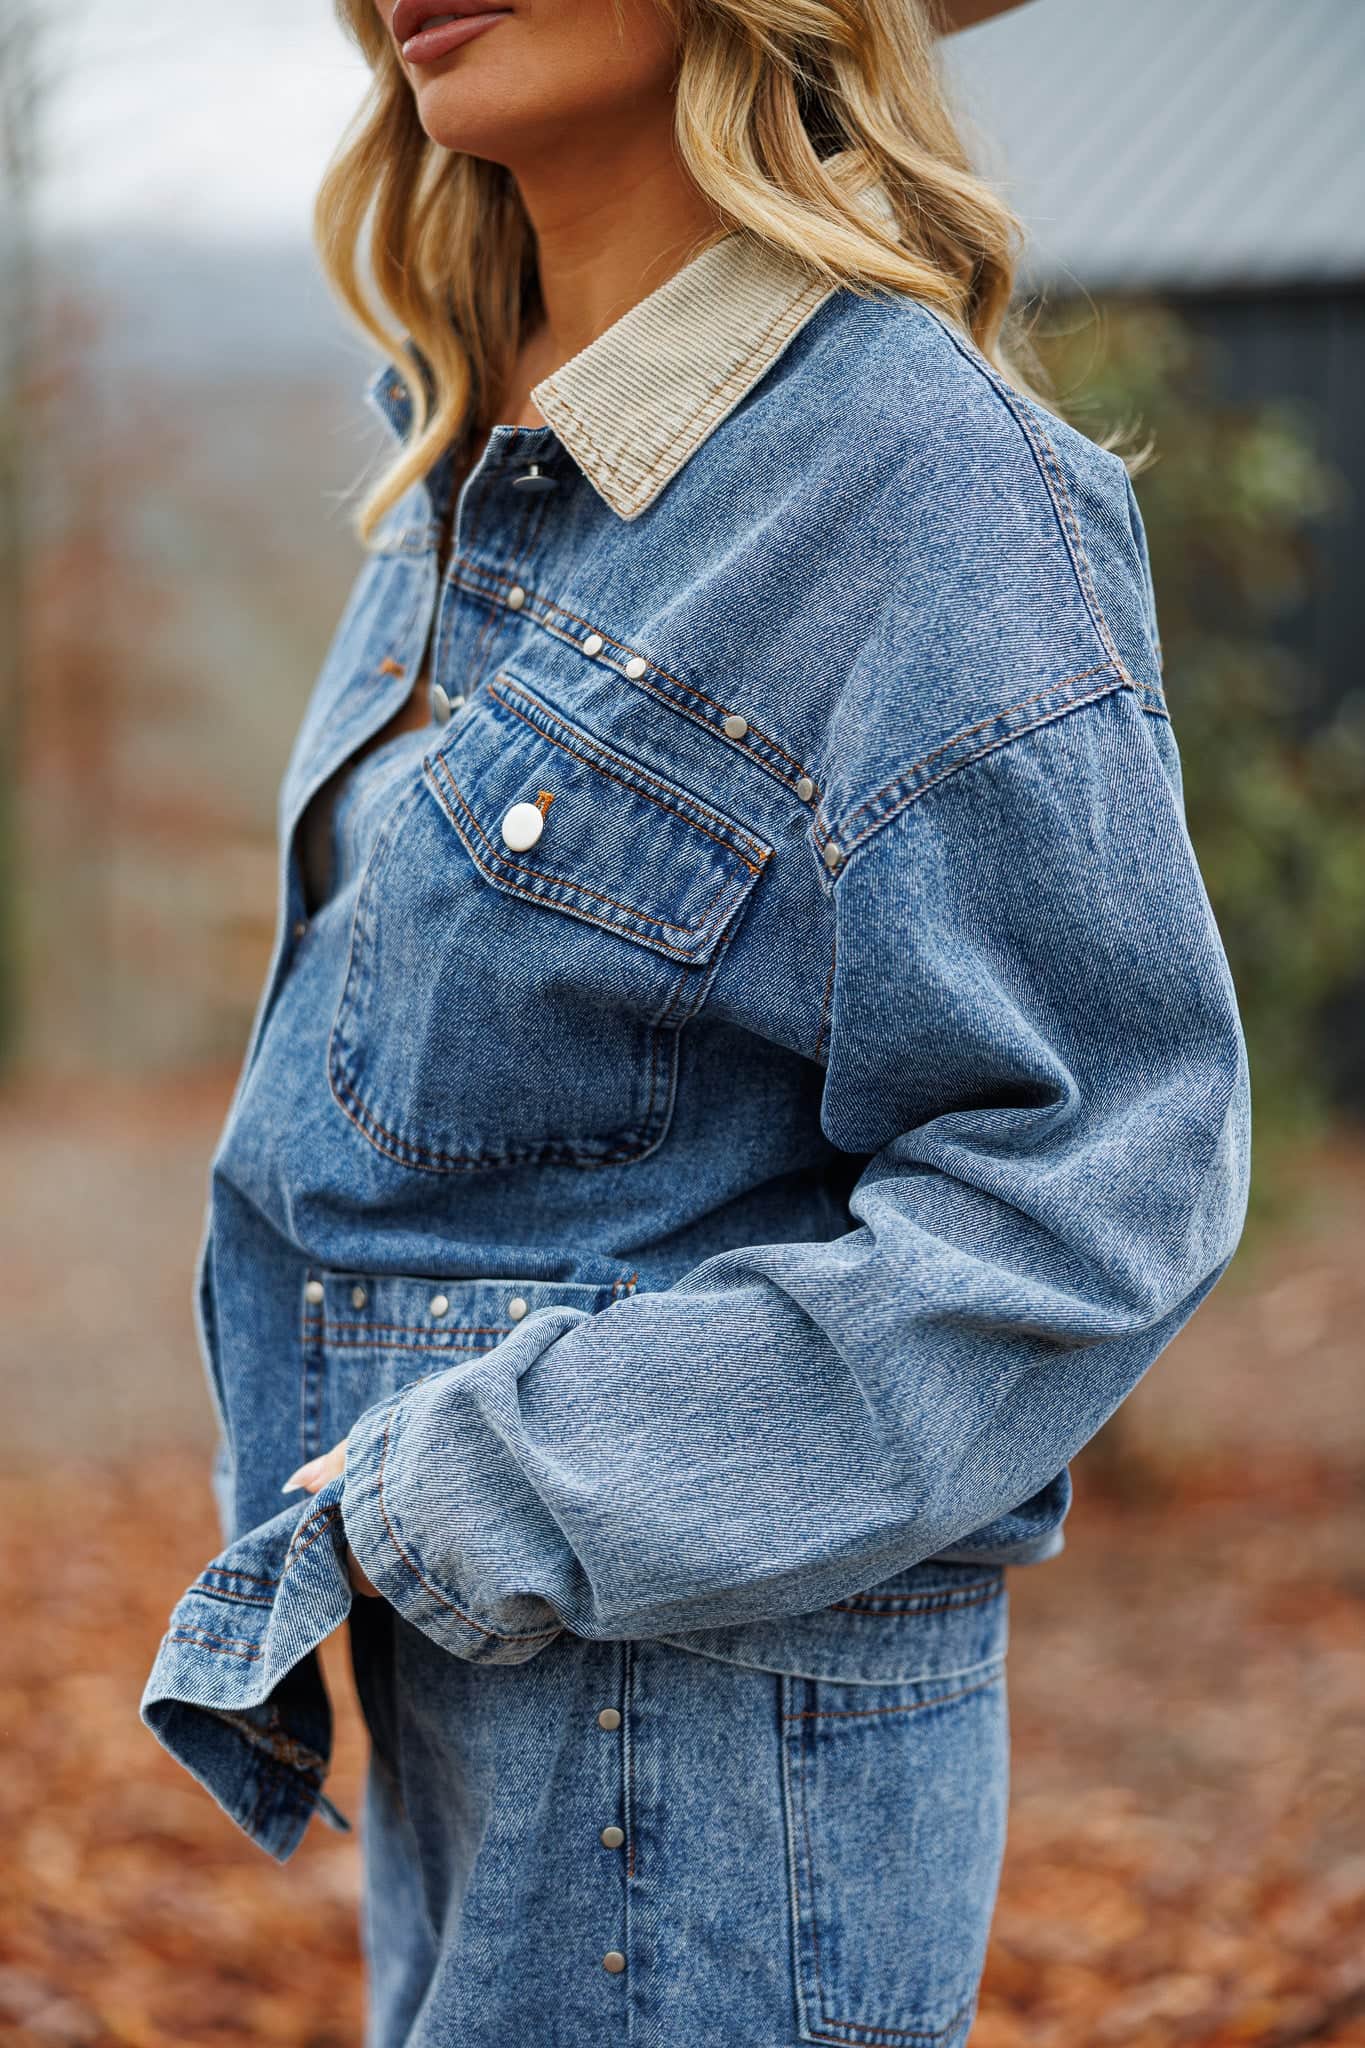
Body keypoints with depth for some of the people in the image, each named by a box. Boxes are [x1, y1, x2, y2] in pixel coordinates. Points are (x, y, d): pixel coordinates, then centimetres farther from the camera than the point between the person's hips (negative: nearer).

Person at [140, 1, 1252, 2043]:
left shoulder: (929, 484, -18)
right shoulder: (473, 464, 8)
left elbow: (1084, 1188, -20)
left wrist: (502, 1492, -19)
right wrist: (301, 1546, 12)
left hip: (728, 1740, -8)